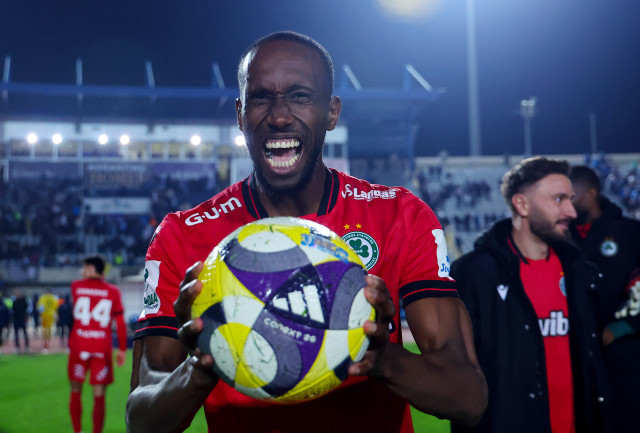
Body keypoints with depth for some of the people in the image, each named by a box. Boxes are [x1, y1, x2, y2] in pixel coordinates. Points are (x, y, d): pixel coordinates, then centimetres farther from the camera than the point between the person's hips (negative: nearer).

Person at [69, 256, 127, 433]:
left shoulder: (76, 286, 1)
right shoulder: (112, 291, 1)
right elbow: (120, 323, 0)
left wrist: (92, 279, 24)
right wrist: (122, 350, 6)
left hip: (78, 347, 0)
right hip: (102, 349, 0)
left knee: (76, 391, 14)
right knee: (99, 396, 4)